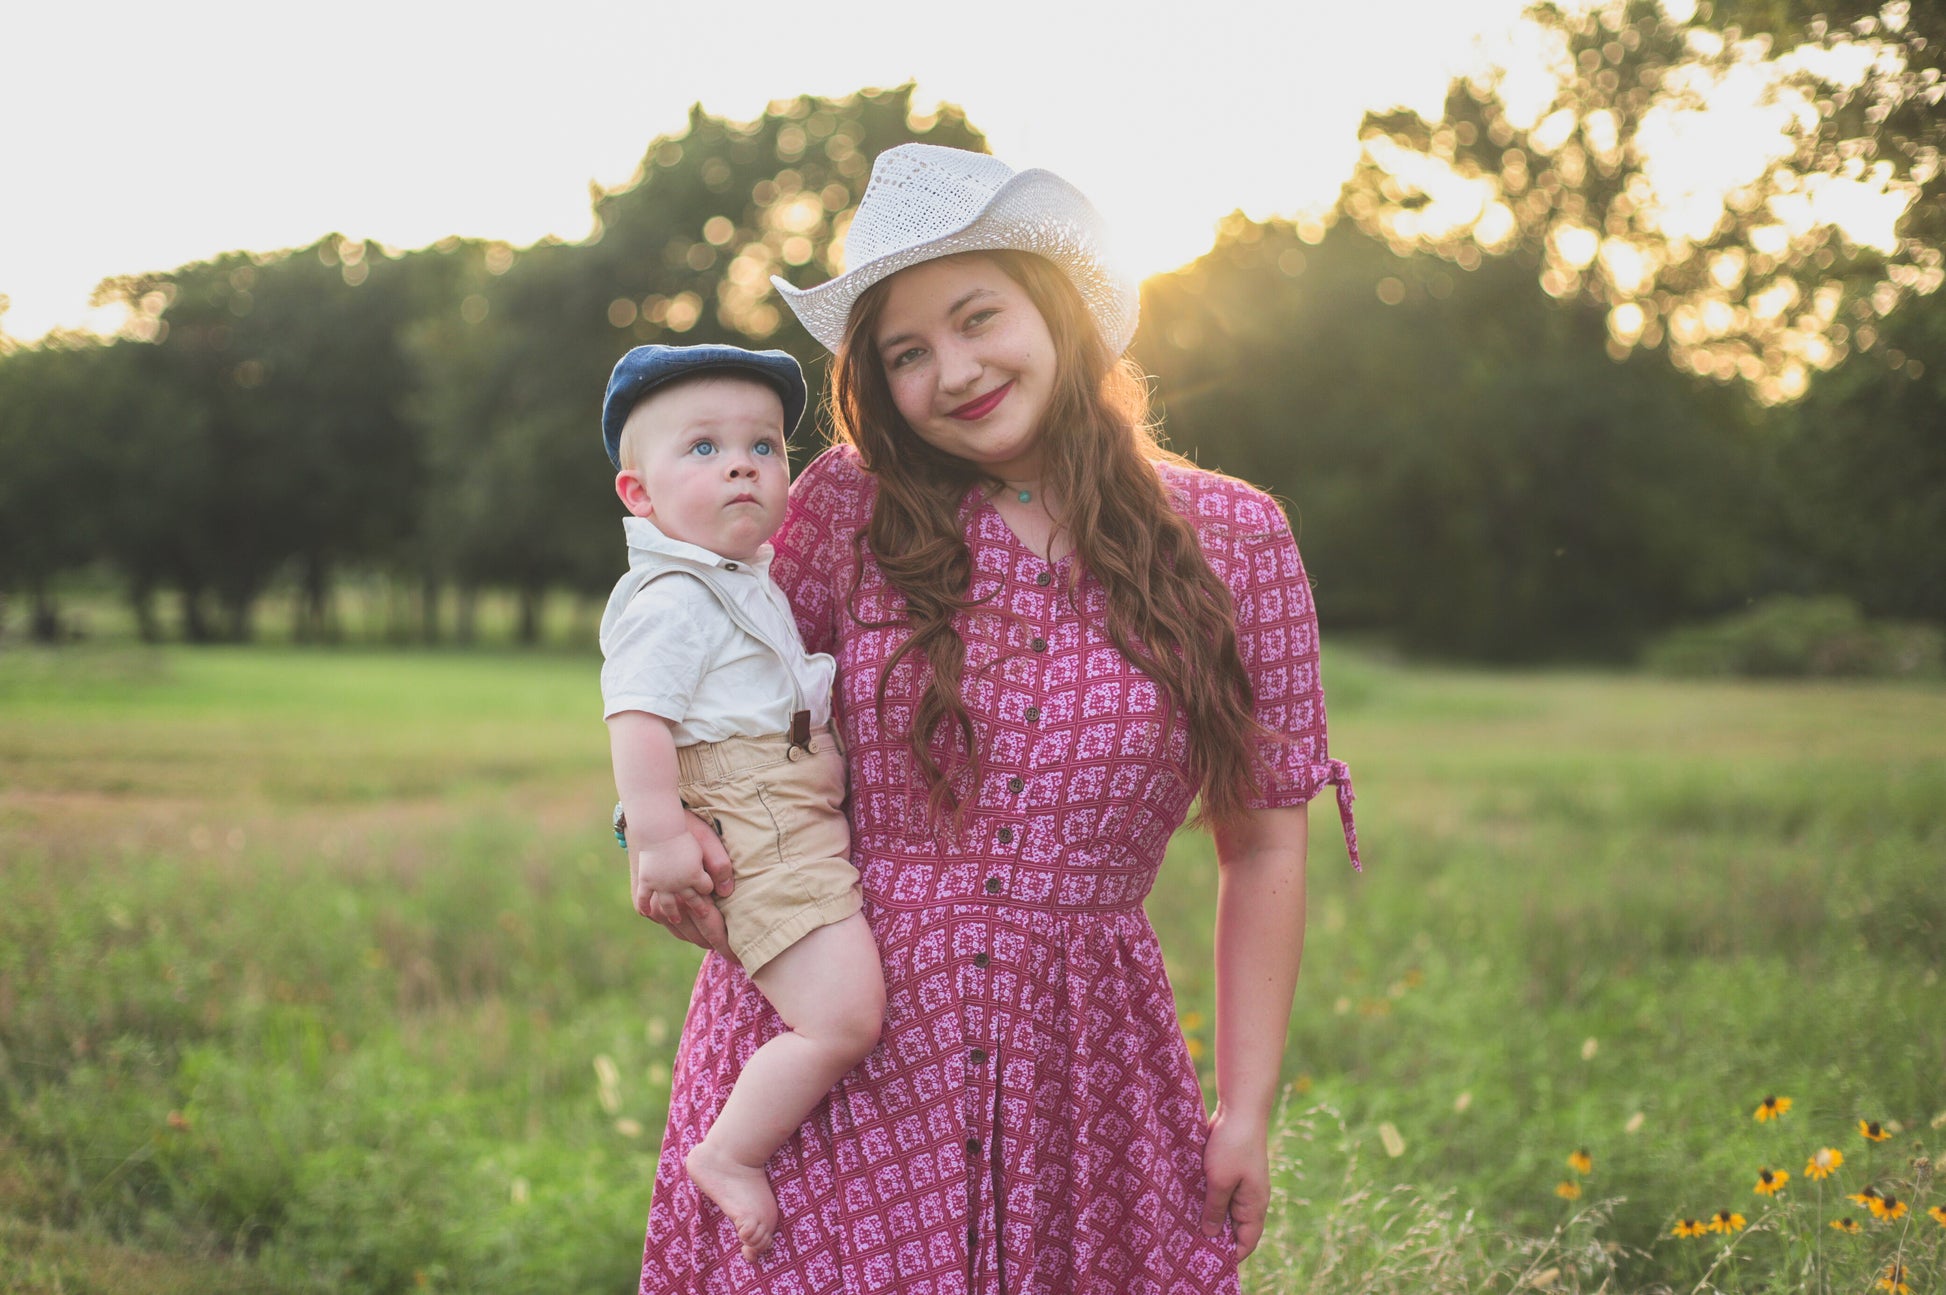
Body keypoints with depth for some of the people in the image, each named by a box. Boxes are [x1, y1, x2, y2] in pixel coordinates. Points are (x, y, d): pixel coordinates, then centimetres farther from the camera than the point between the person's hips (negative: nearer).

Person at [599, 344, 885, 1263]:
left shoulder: (752, 583, 17)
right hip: (755, 843, -10)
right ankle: (730, 1155, -4)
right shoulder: (670, 601, -15)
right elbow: (635, 714, -25)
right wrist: (659, 835, -29)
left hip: (806, 833, 10)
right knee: (844, 1018, -19)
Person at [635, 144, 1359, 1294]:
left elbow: (1265, 848, 3)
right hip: (831, 1045, 0)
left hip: (1076, 1068, 1)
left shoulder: (1233, 540, 0)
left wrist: (1249, 1109, 1)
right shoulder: (850, 510, -1)